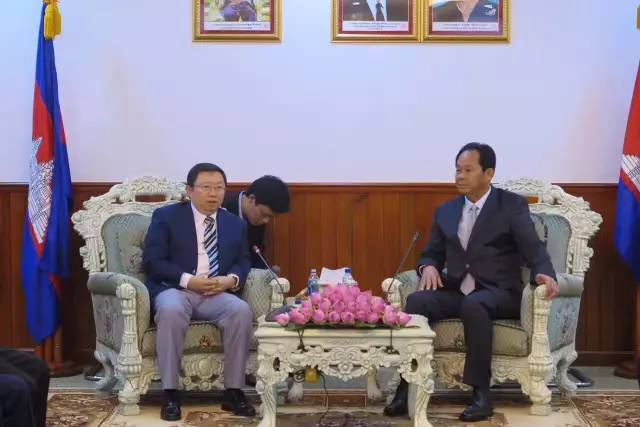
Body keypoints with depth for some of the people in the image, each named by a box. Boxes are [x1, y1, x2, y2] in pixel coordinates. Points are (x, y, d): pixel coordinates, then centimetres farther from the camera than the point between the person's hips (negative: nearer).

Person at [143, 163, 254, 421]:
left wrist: (231, 279, -9)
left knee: (241, 310, -29)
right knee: (171, 310, -38)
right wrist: (188, 280, -16)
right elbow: (152, 261, -3)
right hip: (174, 289, -3)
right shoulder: (166, 216, 5)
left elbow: (243, 262, 15)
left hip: (217, 293, 3)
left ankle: (233, 392, -20)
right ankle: (170, 393, -30)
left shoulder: (236, 224, 18)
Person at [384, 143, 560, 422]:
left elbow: (533, 249, -8)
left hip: (498, 293, -4)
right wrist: (429, 267, -8)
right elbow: (432, 253, 18)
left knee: (473, 305, -38)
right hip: (456, 291, 4)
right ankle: (407, 387, -26)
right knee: (416, 301, -27)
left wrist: (544, 274, -30)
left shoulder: (512, 205, 1)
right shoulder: (445, 211, 15)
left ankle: (481, 393, -31)